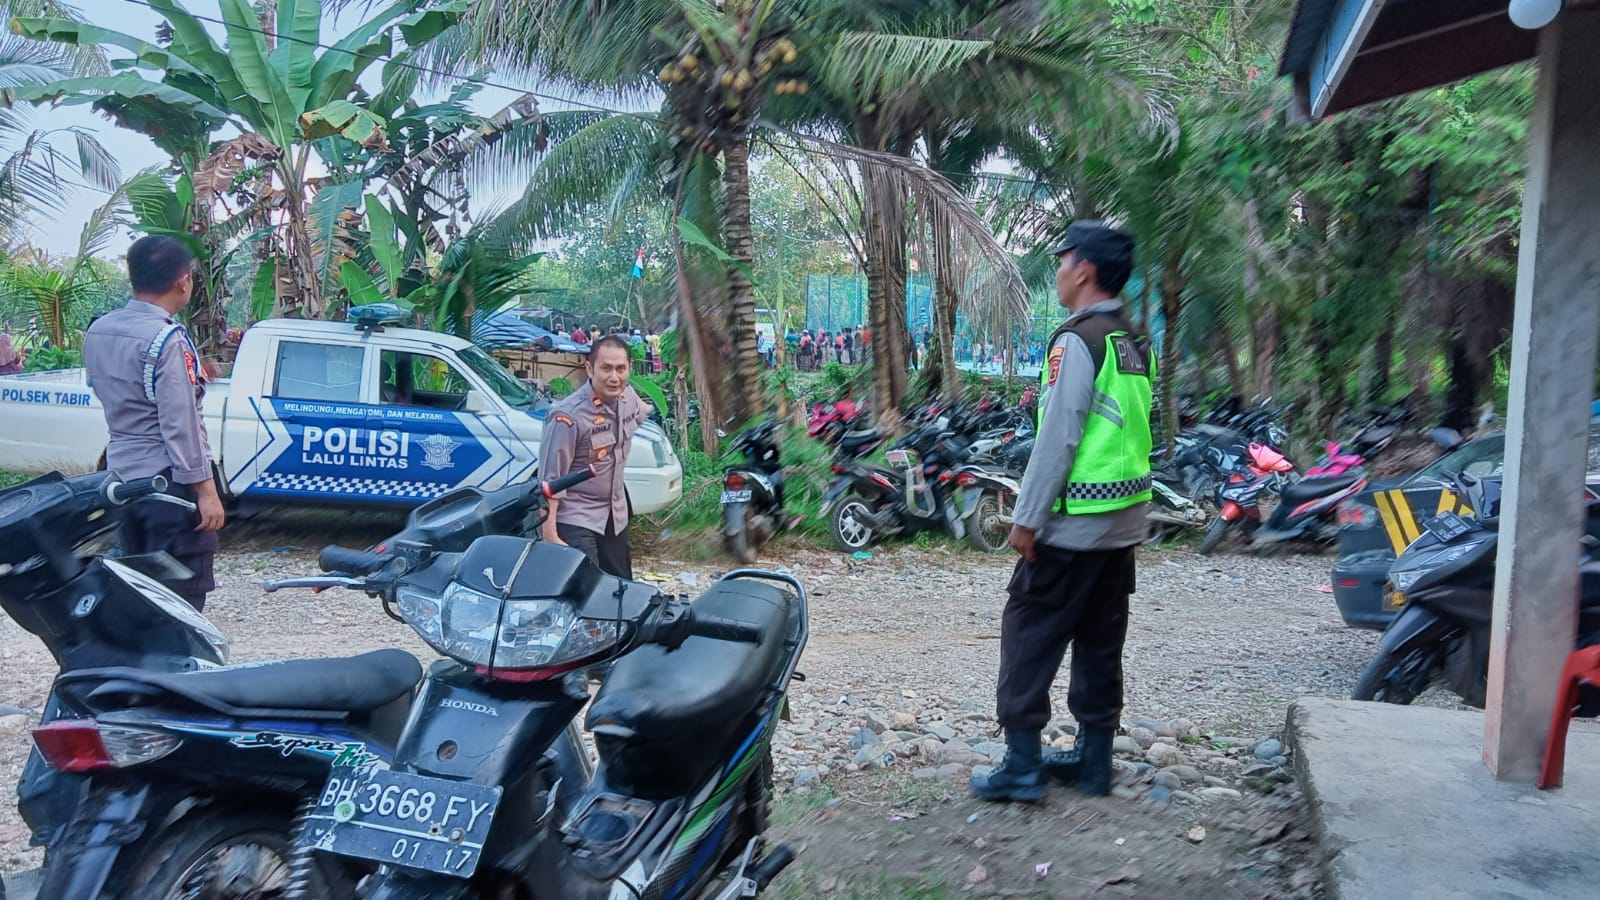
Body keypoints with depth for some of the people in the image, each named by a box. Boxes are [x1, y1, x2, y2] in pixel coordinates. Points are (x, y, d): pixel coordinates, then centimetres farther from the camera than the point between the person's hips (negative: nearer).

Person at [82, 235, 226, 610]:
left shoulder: (97, 331, 8)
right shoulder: (167, 339, -18)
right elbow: (179, 424, -21)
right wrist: (205, 489, -17)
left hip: (121, 475, 9)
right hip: (169, 481, -8)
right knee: (180, 597, -1)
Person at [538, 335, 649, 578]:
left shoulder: (628, 397, -1)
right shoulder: (568, 416, -24)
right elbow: (550, 481, -21)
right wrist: (550, 536, -23)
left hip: (616, 517, 8)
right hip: (576, 522, -8)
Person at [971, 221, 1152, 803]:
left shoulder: (1077, 340, -14)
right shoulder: (1134, 344, 12)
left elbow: (1059, 435, -18)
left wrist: (1027, 517, -14)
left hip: (1075, 520, -8)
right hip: (1125, 518, 8)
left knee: (1029, 634, -1)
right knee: (1101, 643, 13)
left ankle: (1022, 766, 2)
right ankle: (1093, 760, 21)